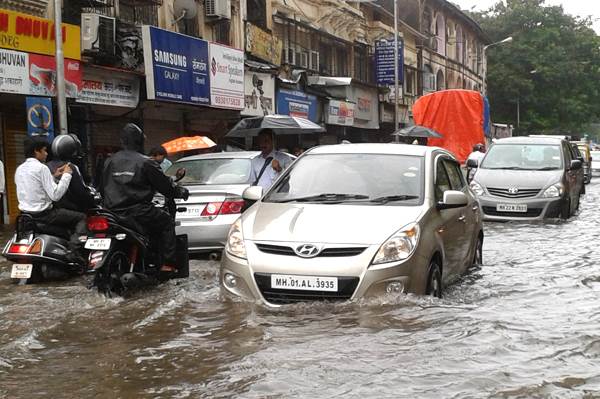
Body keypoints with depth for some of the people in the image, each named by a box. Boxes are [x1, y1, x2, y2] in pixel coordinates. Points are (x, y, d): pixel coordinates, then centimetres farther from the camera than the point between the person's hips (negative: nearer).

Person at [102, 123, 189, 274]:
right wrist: (180, 192, 18)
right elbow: (164, 183, 1)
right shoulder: (145, 162, -5)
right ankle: (168, 264, 7)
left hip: (113, 212, 6)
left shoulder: (110, 161, 12)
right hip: (138, 212, -6)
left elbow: (103, 187, 18)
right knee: (167, 222, 15)